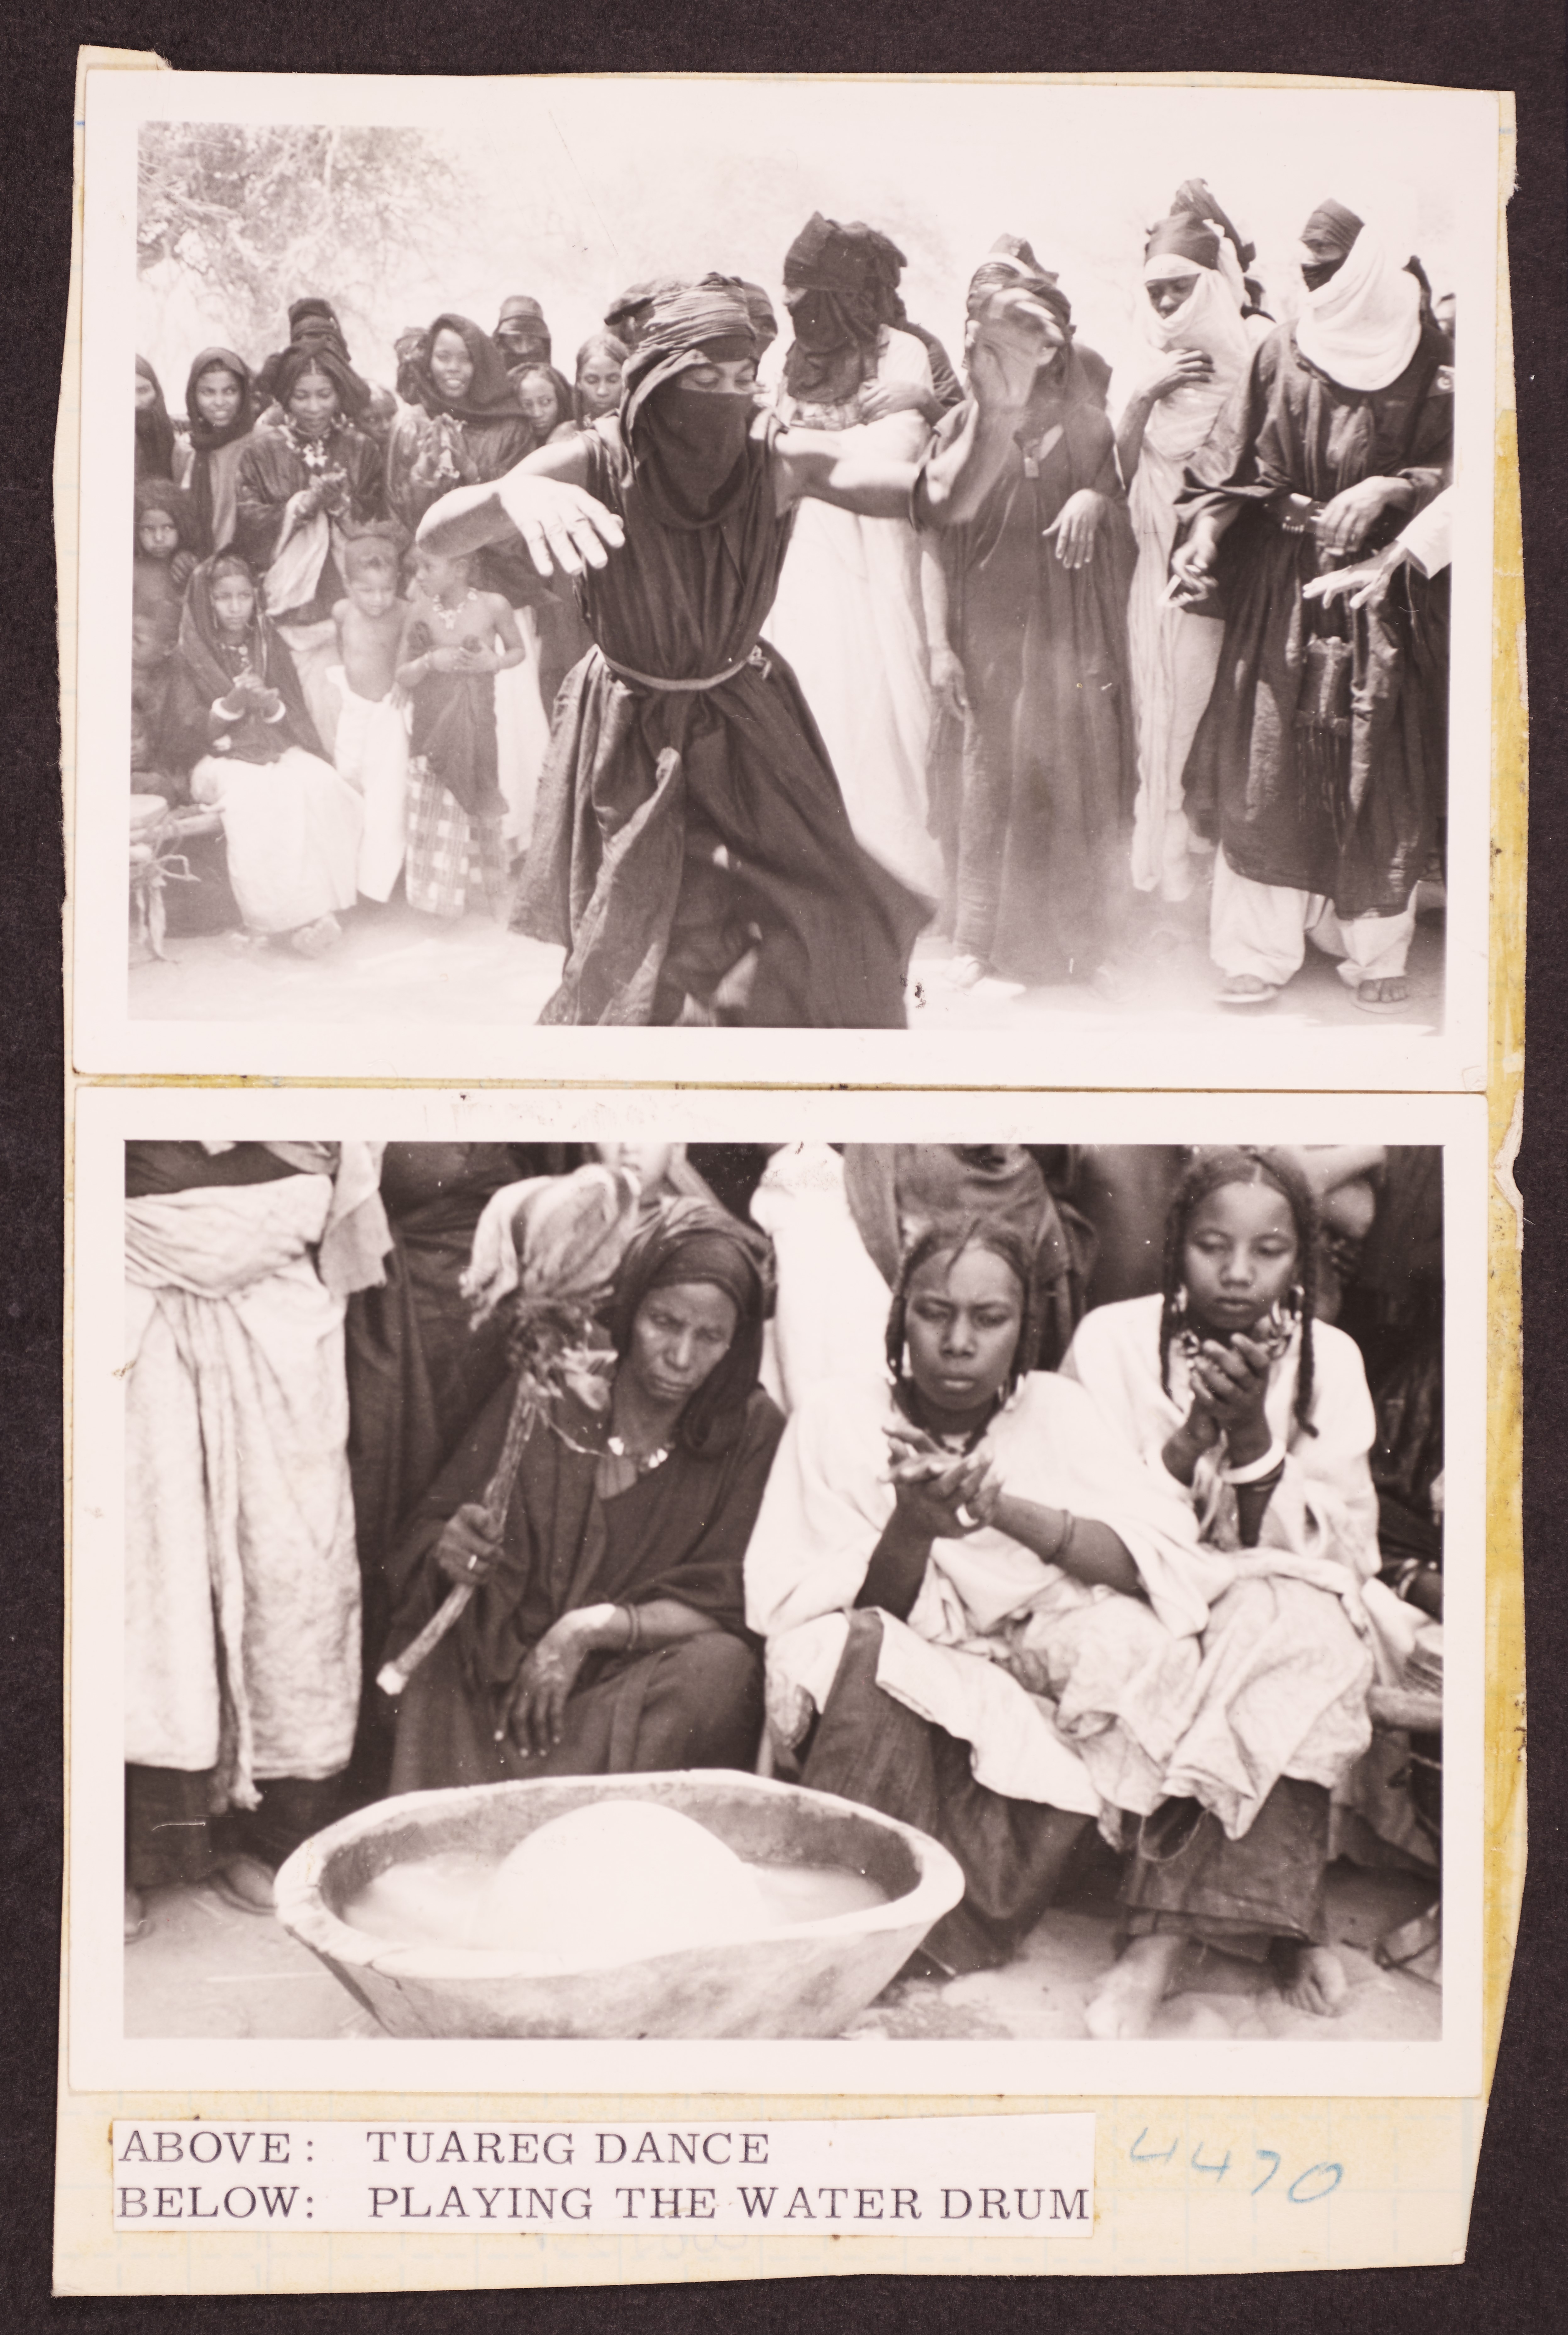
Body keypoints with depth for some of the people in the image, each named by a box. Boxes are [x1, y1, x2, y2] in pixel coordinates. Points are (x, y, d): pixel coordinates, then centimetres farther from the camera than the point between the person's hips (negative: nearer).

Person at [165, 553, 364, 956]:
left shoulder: (271, 647, 15)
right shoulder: (191, 658, 5)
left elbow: (297, 722, 13)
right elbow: (186, 733, -1)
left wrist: (271, 706, -10)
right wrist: (233, 703, -16)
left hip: (278, 749, 3)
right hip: (221, 758, -3)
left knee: (317, 785, -30)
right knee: (255, 798, -37)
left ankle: (317, 907, -27)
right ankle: (277, 917, -30)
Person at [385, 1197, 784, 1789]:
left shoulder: (750, 1433, 0)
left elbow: (727, 1604, -5)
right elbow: (425, 1534, 8)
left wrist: (590, 1629, -17)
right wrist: (449, 1552, -17)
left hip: (640, 1686, 2)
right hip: (498, 1674, -1)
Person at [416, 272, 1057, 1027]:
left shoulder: (781, 459, -16)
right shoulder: (596, 462, -19)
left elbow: (942, 497, -26)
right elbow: (437, 531, -30)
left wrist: (995, 411, -48)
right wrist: (515, 492, -54)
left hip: (747, 725, 2)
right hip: (630, 739, -1)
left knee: (835, 936, -6)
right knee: (628, 966, 4)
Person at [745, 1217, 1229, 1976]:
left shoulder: (1054, 1409, 3)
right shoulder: (836, 1415, -2)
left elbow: (1163, 1552, -12)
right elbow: (780, 1602, -9)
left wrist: (1005, 1509, -27)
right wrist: (911, 1527, -26)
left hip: (1027, 1695, 3)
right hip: (874, 1691, -2)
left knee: (1134, 1639, -25)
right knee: (864, 1648, -33)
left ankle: (958, 1926, -17)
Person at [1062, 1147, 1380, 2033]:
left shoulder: (1329, 1360, -1)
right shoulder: (1114, 1339, -5)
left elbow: (1332, 1551, -8)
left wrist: (1253, 1433, -23)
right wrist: (1192, 1438, -24)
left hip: (1279, 1613, 1)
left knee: (1306, 1630, -31)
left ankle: (1165, 1935, -31)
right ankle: (1290, 1915, -19)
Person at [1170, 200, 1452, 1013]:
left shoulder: (1428, 360, -3)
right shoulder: (1281, 350, 4)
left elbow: (1457, 467, -3)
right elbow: (1242, 467, 6)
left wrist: (1389, 490, -20)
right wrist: (1205, 533, -9)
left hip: (1381, 589, -2)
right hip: (1283, 586, 2)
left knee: (1379, 771, 2)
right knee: (1268, 763, 0)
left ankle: (1376, 954, 15)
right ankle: (1260, 952, 9)